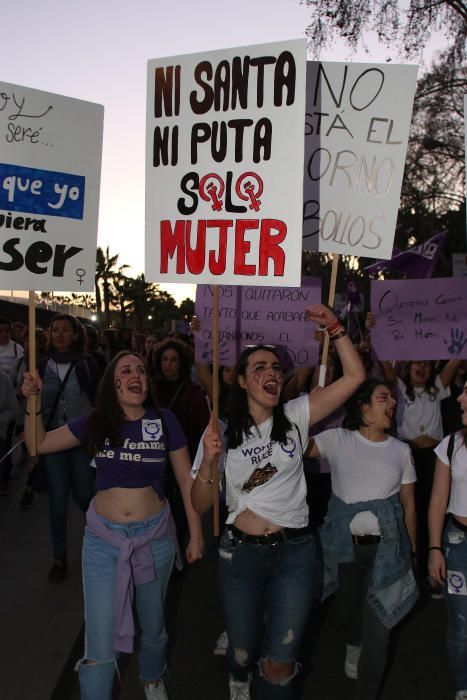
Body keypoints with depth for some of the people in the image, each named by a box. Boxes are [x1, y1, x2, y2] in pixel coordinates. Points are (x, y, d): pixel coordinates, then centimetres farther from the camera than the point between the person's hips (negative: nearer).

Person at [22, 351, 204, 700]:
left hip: (155, 536, 0)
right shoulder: (96, 422, -4)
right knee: (100, 643, 1)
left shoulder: (165, 421, -8)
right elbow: (39, 445, 4)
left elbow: (187, 480, -1)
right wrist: (33, 402, -10)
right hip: (103, 538, 0)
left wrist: (196, 535, 0)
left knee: (152, 625, 21)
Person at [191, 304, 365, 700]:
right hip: (241, 551, 1)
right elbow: (201, 505, -2)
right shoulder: (223, 432, -3)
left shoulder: (296, 416, -1)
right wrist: (209, 461, -19)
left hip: (295, 552, 0)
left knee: (280, 663, 0)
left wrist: (334, 327, -14)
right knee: (243, 650, 19)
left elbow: (354, 376, -7)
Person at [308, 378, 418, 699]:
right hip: (345, 546, 0)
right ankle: (354, 645, 57)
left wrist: (412, 550, 10)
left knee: (378, 628, 0)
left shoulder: (401, 450, 2)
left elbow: (409, 504, 8)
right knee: (350, 609, 22)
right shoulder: (337, 439, -5)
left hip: (386, 547, 0)